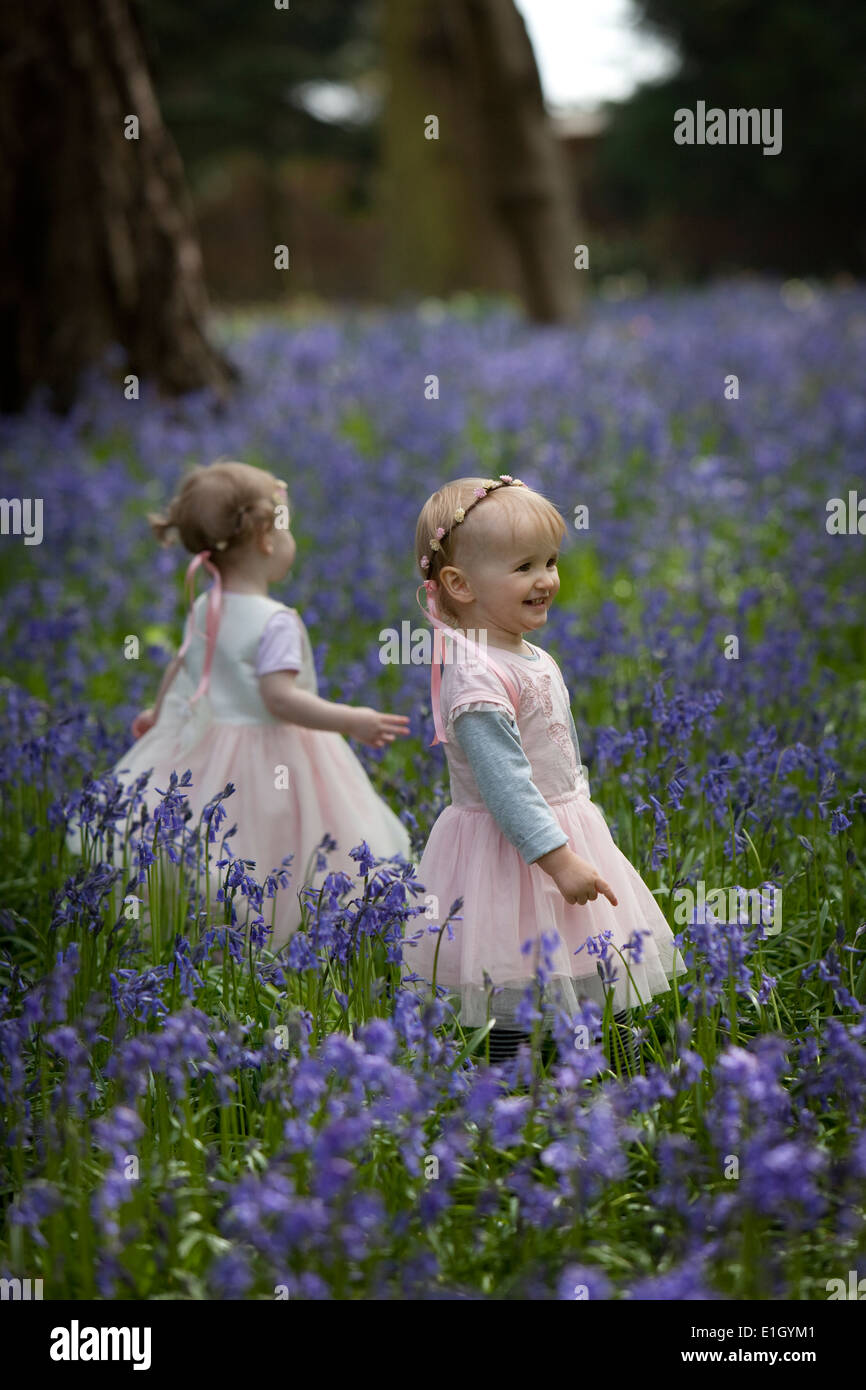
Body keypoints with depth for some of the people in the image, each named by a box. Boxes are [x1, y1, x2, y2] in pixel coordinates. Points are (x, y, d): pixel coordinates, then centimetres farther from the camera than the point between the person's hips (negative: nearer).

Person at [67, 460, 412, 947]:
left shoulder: (204, 610, 5)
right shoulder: (276, 623, -20)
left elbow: (182, 668, 21)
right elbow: (280, 697, -28)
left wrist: (159, 712, 38)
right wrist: (352, 721, -28)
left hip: (203, 740, 8)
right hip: (268, 760, -8)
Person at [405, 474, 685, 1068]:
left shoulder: (533, 659, 10)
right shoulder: (476, 675, -22)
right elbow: (504, 782, -26)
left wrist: (582, 833, 26)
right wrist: (560, 858, -27)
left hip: (565, 833, 10)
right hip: (510, 856, -10)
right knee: (523, 1013, -5)